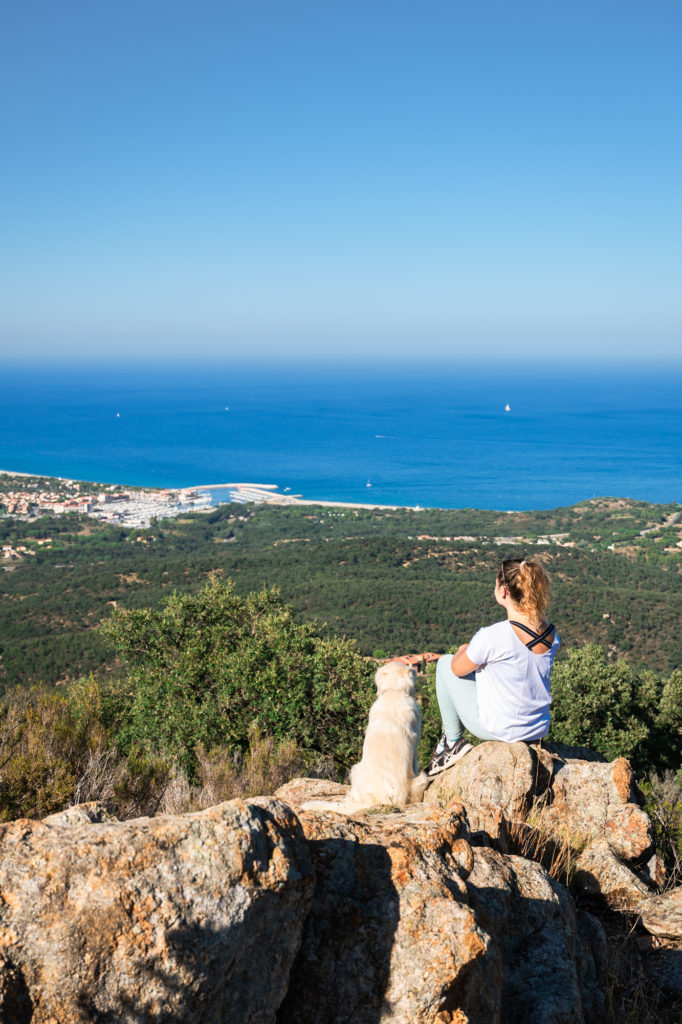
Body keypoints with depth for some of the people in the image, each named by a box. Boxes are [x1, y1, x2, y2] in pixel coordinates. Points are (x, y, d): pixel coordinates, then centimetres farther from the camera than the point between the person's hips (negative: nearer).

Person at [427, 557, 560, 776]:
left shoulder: (492, 637, -26)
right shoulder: (551, 634, -6)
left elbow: (458, 669, -9)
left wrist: (464, 650, 13)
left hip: (499, 730, -6)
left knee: (445, 663, 10)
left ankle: (453, 741, 16)